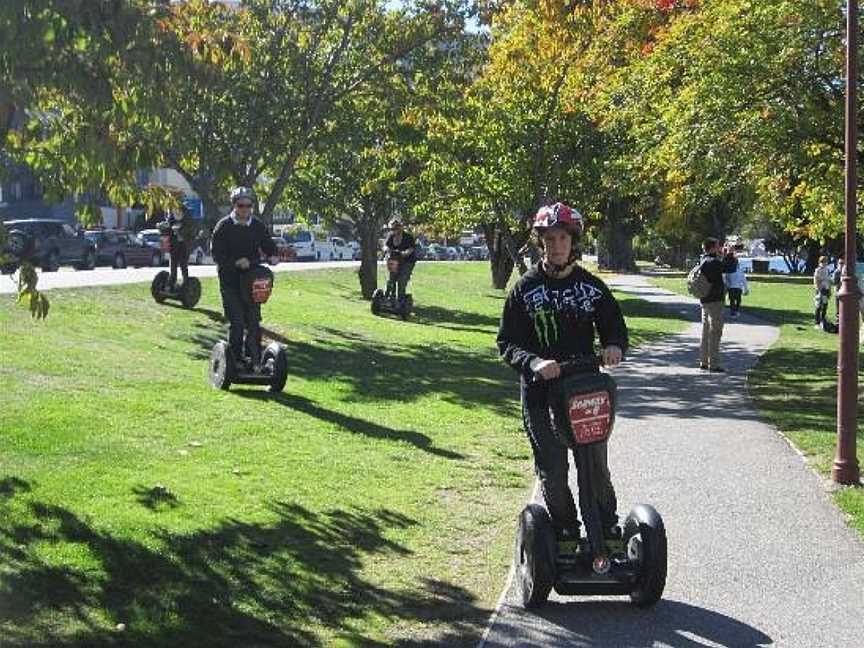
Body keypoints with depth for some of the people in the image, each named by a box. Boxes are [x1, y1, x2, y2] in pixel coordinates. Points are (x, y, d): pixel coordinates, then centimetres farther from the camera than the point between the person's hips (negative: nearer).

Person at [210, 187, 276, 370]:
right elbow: (217, 254, -7)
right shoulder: (223, 226, -3)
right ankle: (236, 359, 1)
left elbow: (270, 248, 13)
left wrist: (271, 256, -11)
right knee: (236, 322, -7)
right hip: (230, 281, -3)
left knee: (253, 321, 4)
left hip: (251, 280, 3)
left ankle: (254, 359, 11)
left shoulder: (258, 227, 8)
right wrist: (236, 263, -20)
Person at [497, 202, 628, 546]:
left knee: (597, 466, 7)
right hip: (540, 392, -1)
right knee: (552, 472, 4)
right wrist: (534, 362, -24)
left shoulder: (591, 285, 5)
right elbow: (507, 342, -4)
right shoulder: (525, 288, -1)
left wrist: (615, 346, -13)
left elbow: (615, 326, 12)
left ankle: (608, 528, 23)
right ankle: (566, 533, 20)